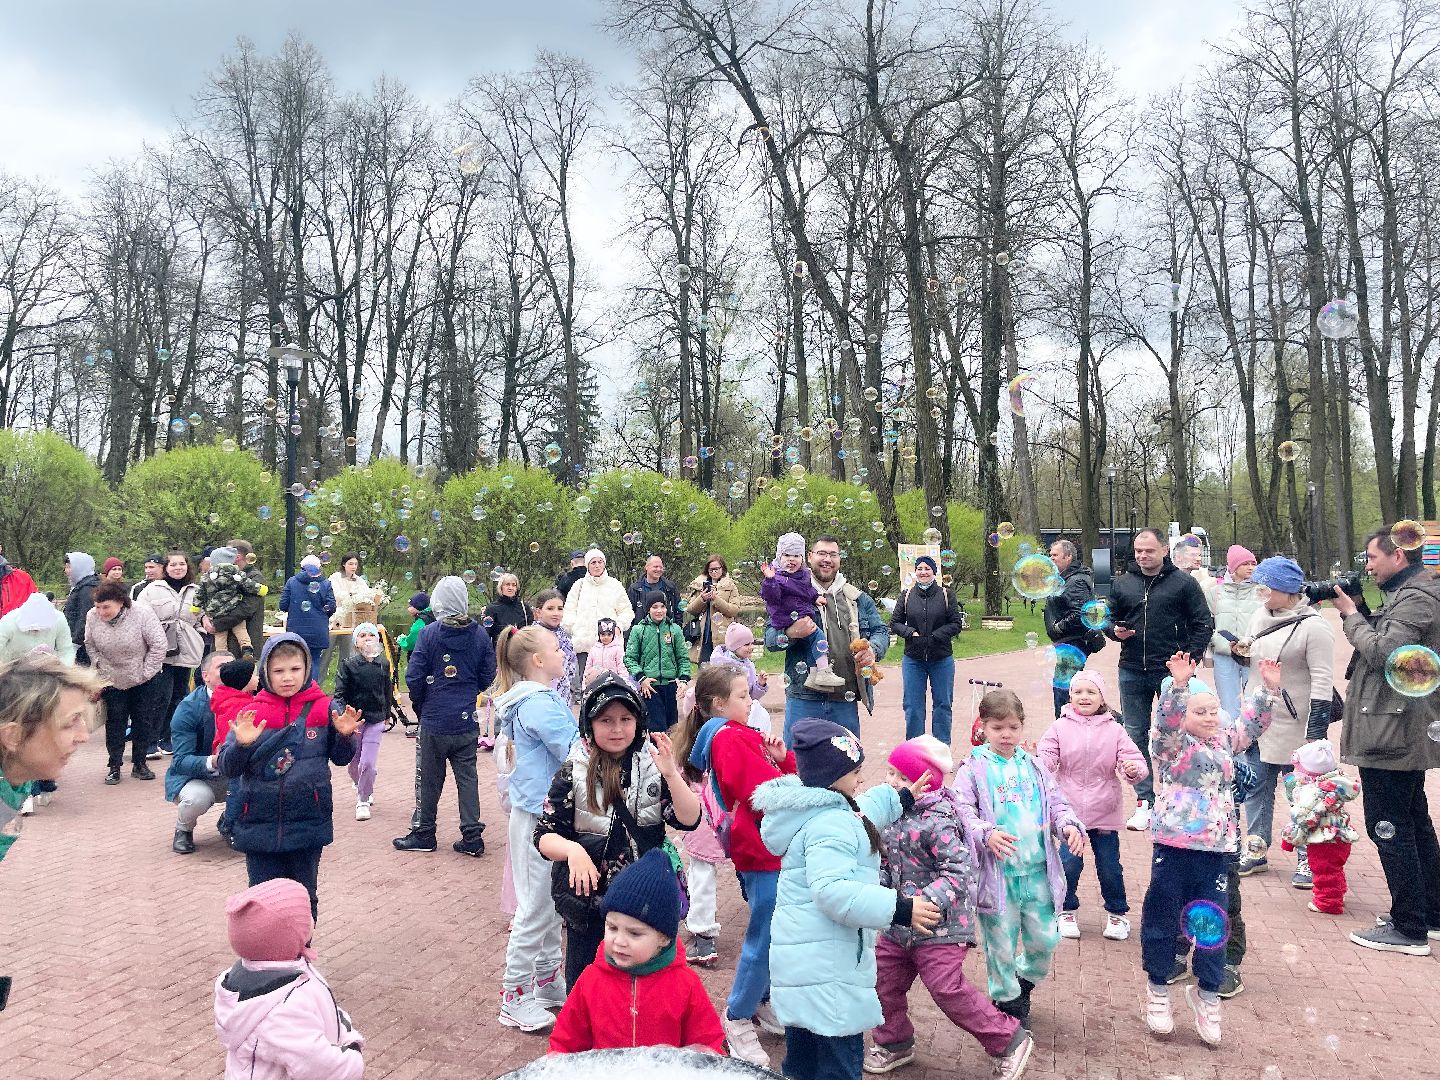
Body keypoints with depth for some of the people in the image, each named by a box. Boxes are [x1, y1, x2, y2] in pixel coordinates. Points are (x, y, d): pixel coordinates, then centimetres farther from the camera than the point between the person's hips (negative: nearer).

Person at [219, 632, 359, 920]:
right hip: (260, 824, 0)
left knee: (305, 895, 16)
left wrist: (344, 735, -15)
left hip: (308, 822, 0)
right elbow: (228, 767, -4)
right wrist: (241, 745, -24)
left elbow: (341, 758, 5)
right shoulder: (252, 713, -4)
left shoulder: (323, 708, -4)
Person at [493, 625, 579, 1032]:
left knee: (552, 904, 20)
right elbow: (575, 754, -24)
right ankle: (515, 998, 14)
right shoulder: (540, 704, -22)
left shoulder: (535, 699, 10)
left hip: (541, 812, 10)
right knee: (535, 909, 2)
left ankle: (548, 979, 34)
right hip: (540, 816, -10)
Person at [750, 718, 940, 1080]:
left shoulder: (811, 810, 12)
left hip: (800, 961, 11)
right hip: (827, 965, -11)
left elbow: (861, 812, 33)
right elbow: (834, 891, -33)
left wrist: (901, 799, 38)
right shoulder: (831, 825, -21)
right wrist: (899, 908, -30)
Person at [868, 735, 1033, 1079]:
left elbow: (959, 871, -26)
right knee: (884, 980, 13)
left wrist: (925, 902, -34)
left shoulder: (936, 821, -22)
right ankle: (894, 1043, 37)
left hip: (939, 925, -8)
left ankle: (1009, 1040, 12)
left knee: (948, 989, -8)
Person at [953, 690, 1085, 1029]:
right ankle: (1007, 1001, 29)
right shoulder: (973, 769, -5)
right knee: (1001, 944, 7)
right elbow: (962, 811, -12)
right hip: (996, 872, -4)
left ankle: (1024, 980, 40)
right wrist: (986, 834, -29)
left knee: (1044, 939, 11)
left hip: (1037, 871, 4)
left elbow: (1056, 803, 11)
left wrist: (1070, 825, -10)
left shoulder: (1033, 767, 9)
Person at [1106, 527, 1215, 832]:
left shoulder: (1183, 583, -2)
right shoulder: (1123, 584, 8)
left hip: (1171, 671, -4)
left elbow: (1204, 623, -1)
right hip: (1132, 672, 4)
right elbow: (1108, 619, 18)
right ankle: (1145, 801, 15)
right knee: (1136, 735, 6)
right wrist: (1115, 630, -5)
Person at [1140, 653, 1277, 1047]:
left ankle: (1207, 993, 27)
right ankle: (1159, 990, 23)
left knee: (1213, 921, 11)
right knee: (1162, 918, 6)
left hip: (1216, 848, 4)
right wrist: (1179, 683, -38)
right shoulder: (1171, 743, -6)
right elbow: (1167, 719, -24)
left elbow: (1253, 722, 11)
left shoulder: (1225, 741, 12)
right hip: (1174, 846, -4)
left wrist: (1269, 688, -1)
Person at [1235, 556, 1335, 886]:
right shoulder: (1259, 616, 7)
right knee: (1256, 787, 13)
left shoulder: (1312, 627, -14)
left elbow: (1323, 682, -16)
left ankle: (1307, 858, 16)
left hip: (1292, 726, -7)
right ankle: (1256, 849, 25)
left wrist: (1316, 732, -18)